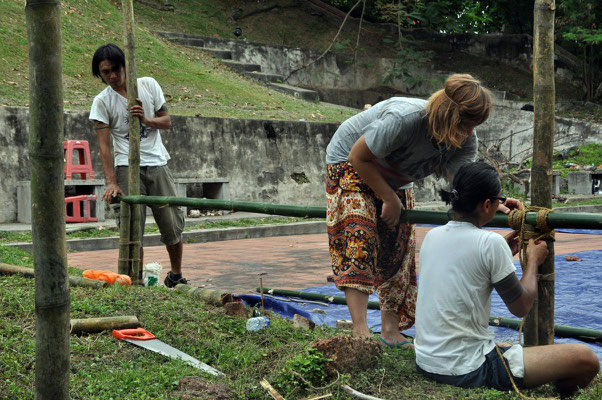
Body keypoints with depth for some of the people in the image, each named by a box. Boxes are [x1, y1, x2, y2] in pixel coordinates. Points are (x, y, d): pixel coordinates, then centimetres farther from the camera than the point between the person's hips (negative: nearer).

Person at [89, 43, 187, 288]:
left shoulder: (148, 85, 4)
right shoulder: (102, 102, -3)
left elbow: (166, 122, 8)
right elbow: (104, 145, -9)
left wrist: (145, 119, -14)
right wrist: (111, 182, -19)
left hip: (157, 163, 2)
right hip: (127, 168, -2)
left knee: (172, 225, 5)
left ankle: (176, 275, 25)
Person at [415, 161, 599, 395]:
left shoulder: (431, 236, 5)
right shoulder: (490, 243, -16)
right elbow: (521, 307, -5)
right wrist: (533, 260, 11)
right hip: (467, 372, -8)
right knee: (585, 359, -7)